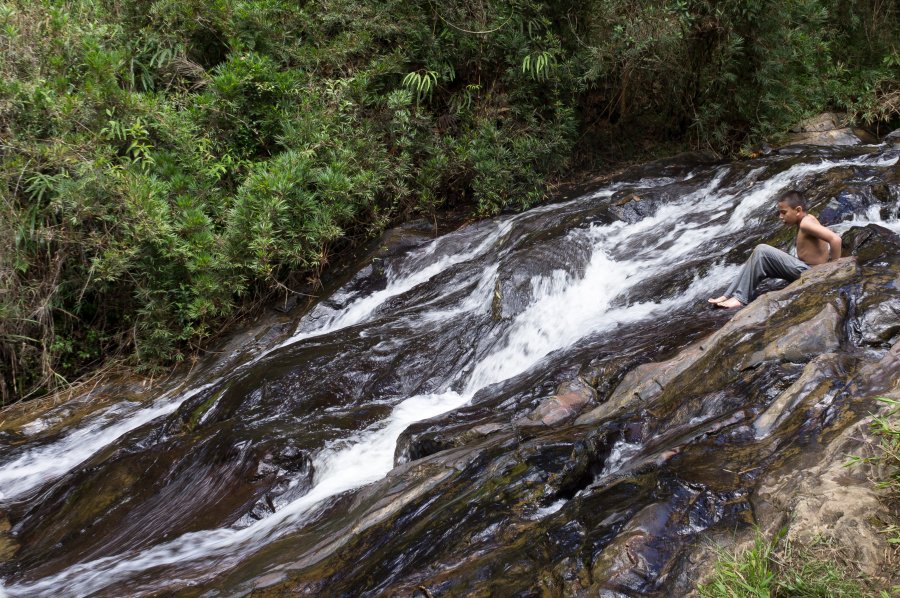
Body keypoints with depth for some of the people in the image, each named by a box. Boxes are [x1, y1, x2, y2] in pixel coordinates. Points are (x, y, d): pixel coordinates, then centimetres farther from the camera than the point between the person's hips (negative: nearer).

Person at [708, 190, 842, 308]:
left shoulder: (805, 223, -21)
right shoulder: (806, 220, 10)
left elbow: (835, 239, -31)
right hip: (805, 268, 10)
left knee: (761, 251, -17)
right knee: (760, 259, 10)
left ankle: (741, 298, -13)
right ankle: (729, 295, 5)